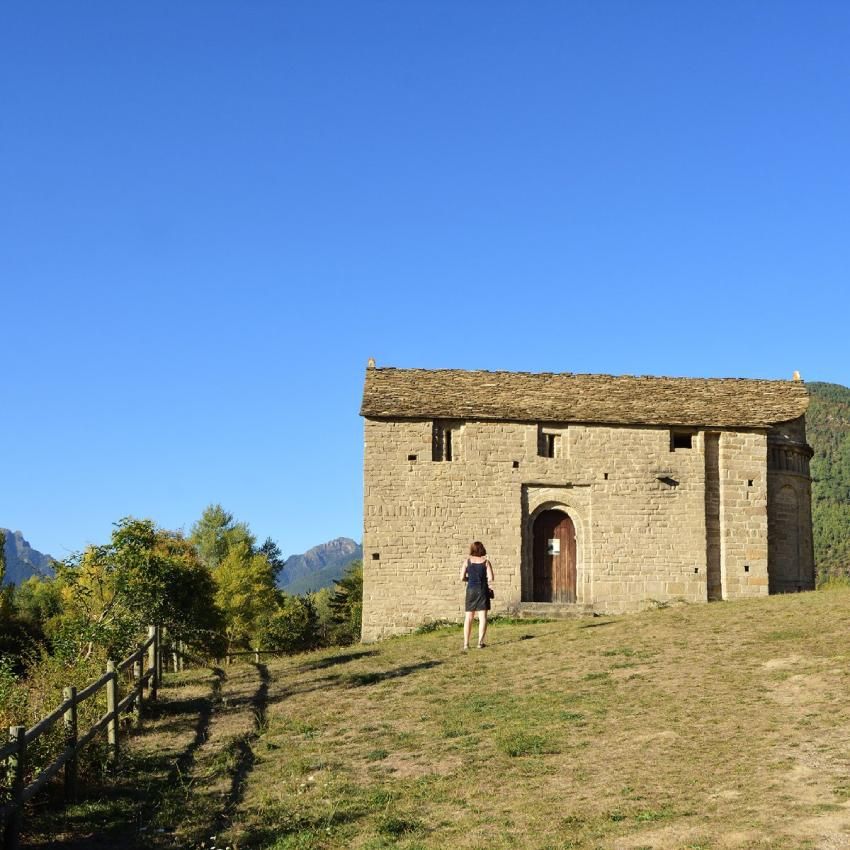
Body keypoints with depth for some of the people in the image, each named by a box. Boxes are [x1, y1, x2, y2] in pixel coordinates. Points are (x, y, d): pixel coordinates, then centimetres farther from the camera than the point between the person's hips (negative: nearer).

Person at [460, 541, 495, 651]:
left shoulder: (467, 561, 1)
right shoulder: (486, 562, -1)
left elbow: (462, 578, -3)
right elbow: (491, 578, -9)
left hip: (471, 589, 2)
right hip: (483, 590, -2)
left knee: (469, 617, 8)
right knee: (482, 617, 1)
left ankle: (466, 643, 6)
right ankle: (480, 642, -5)